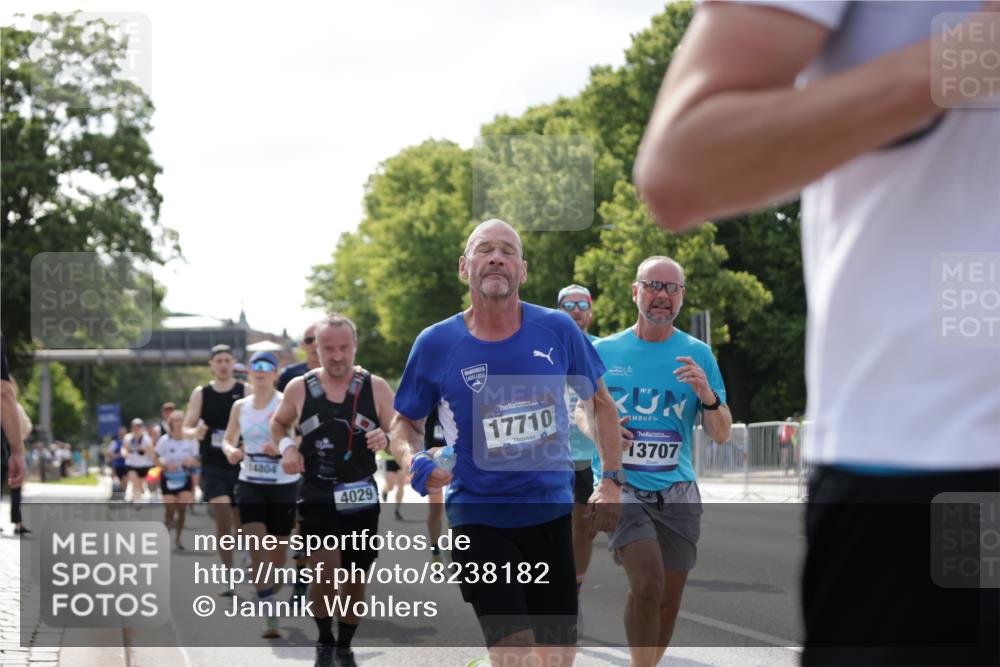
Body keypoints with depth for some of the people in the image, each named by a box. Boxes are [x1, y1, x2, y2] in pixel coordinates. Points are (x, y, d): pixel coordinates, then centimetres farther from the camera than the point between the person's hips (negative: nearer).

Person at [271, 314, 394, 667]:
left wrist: (386, 438, -21)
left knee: (356, 576, 9)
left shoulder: (376, 388, -2)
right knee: (325, 568, -20)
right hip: (317, 495, -1)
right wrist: (286, 446, -4)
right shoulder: (299, 389, -1)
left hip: (361, 496, 2)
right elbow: (278, 423, 17)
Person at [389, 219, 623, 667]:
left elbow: (601, 403, 11)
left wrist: (611, 482, 5)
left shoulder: (557, 330, -3)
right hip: (478, 517, -2)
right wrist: (412, 461, -14)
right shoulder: (435, 344, -6)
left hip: (551, 512, 3)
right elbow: (405, 423, 8)